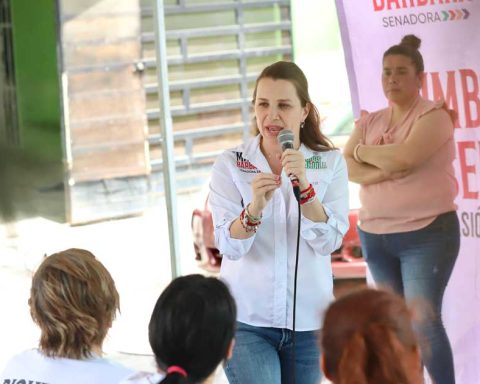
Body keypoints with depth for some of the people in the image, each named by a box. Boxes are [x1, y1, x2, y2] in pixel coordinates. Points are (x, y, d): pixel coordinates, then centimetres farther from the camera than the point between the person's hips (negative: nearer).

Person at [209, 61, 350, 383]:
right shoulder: (230, 165, -3)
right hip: (246, 320, -2)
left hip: (307, 320, 2)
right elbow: (230, 246, -12)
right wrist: (254, 208, -30)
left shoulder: (330, 163, 0)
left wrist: (304, 185, -23)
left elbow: (329, 242, -10)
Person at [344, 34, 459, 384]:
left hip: (427, 234, -6)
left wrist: (364, 150, -6)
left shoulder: (433, 116, -8)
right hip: (375, 236, 6)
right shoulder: (370, 122, 10)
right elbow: (345, 168, -1)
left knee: (424, 321, -12)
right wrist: (383, 171, -18)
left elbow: (405, 157, -23)